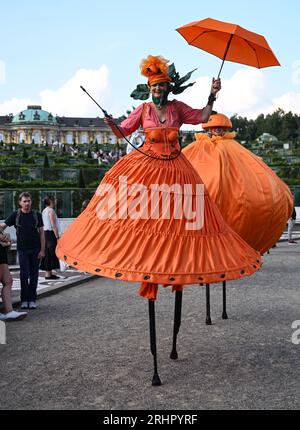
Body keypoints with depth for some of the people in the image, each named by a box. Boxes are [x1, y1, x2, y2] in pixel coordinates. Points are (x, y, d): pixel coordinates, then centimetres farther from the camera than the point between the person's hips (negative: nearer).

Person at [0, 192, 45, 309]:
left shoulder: (36, 215, 2)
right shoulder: (15, 215, 1)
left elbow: (41, 233, 3)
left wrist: (42, 250, -3)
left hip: (35, 249, 1)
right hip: (22, 249, -1)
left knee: (34, 274, 4)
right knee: (24, 274, -3)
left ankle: (32, 300, 11)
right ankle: (24, 300, 8)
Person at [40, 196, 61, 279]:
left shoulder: (44, 211, 16)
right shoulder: (51, 210, -11)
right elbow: (53, 225, -17)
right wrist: (57, 236, -17)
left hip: (45, 232, 9)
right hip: (51, 233, -9)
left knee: (47, 253, 12)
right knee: (51, 253, -6)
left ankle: (47, 273, 16)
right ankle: (49, 274, -6)